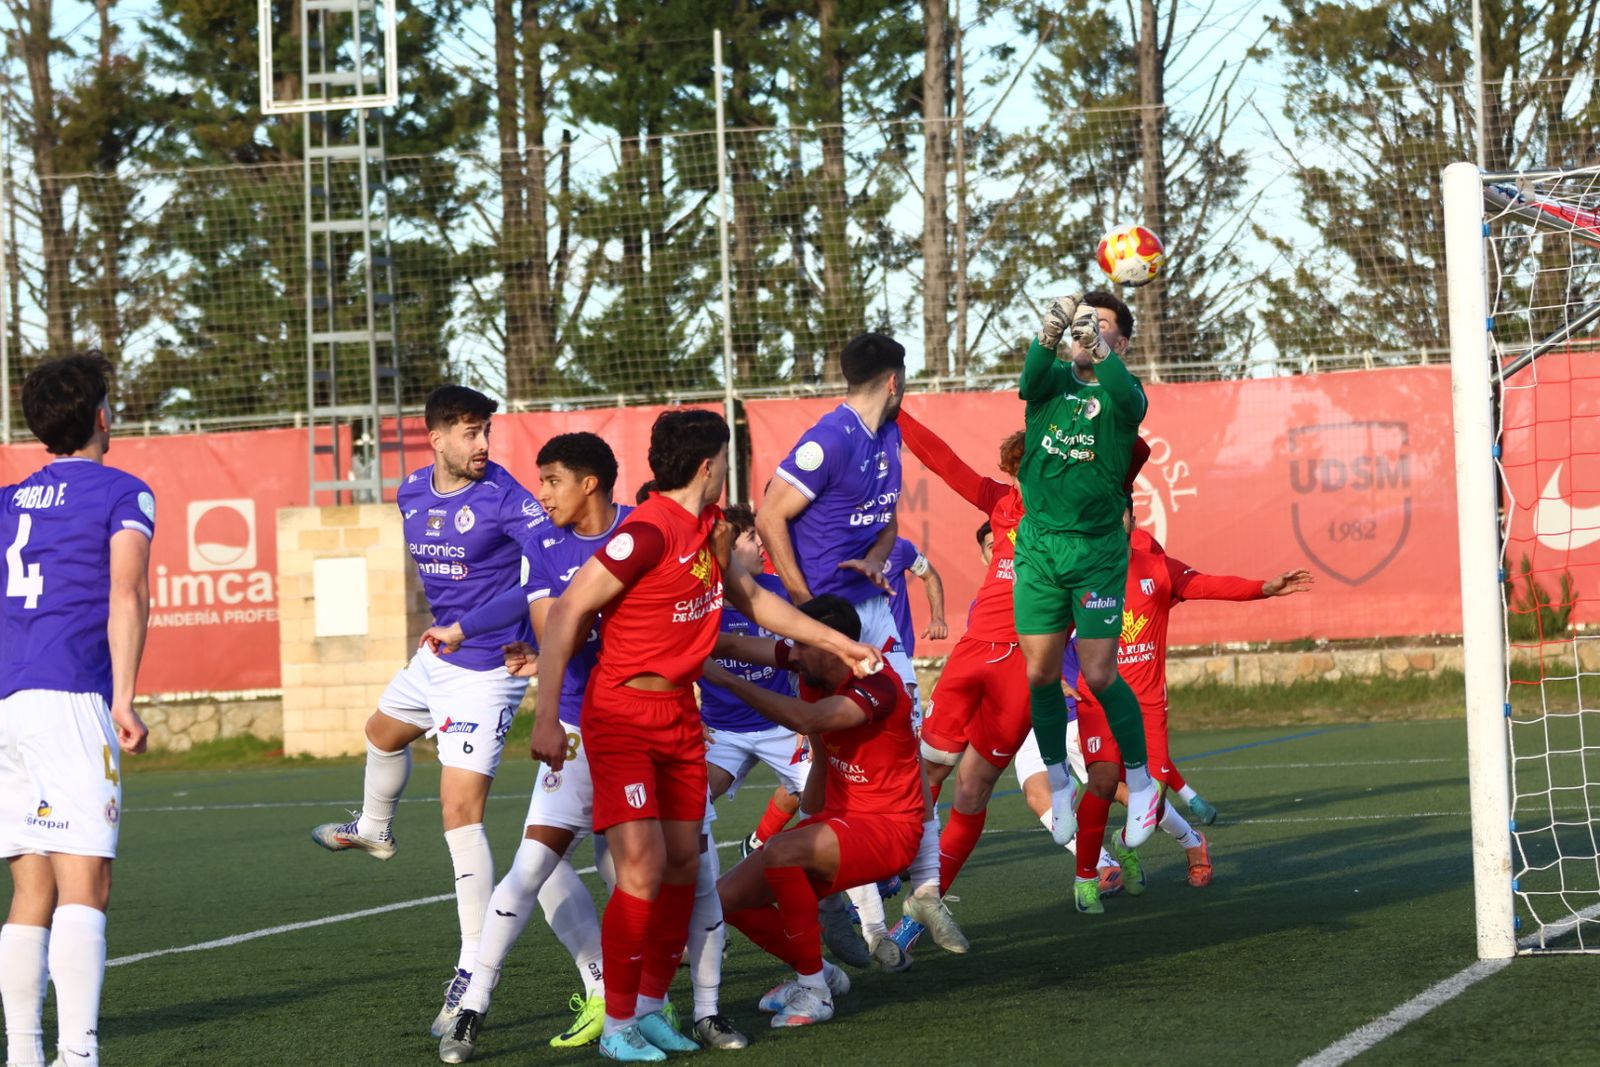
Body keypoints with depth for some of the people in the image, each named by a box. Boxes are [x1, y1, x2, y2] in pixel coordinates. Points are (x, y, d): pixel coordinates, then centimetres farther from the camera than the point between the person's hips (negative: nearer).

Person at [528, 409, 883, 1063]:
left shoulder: (709, 529, 7)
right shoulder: (649, 530, -20)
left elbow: (751, 599, 25)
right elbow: (567, 612, -21)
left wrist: (837, 643, 27)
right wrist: (547, 714, -26)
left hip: (679, 713, 8)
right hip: (622, 714, -8)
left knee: (683, 864, 7)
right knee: (642, 866, -14)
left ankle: (651, 1008, 18)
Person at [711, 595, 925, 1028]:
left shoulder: (877, 686, -24)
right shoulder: (811, 670, 0)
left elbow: (806, 719, -38)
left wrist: (726, 678, -37)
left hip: (886, 830, -9)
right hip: (836, 820, 9)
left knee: (780, 851, -35)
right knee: (729, 897, -2)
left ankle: (815, 991, -22)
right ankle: (817, 972, 18)